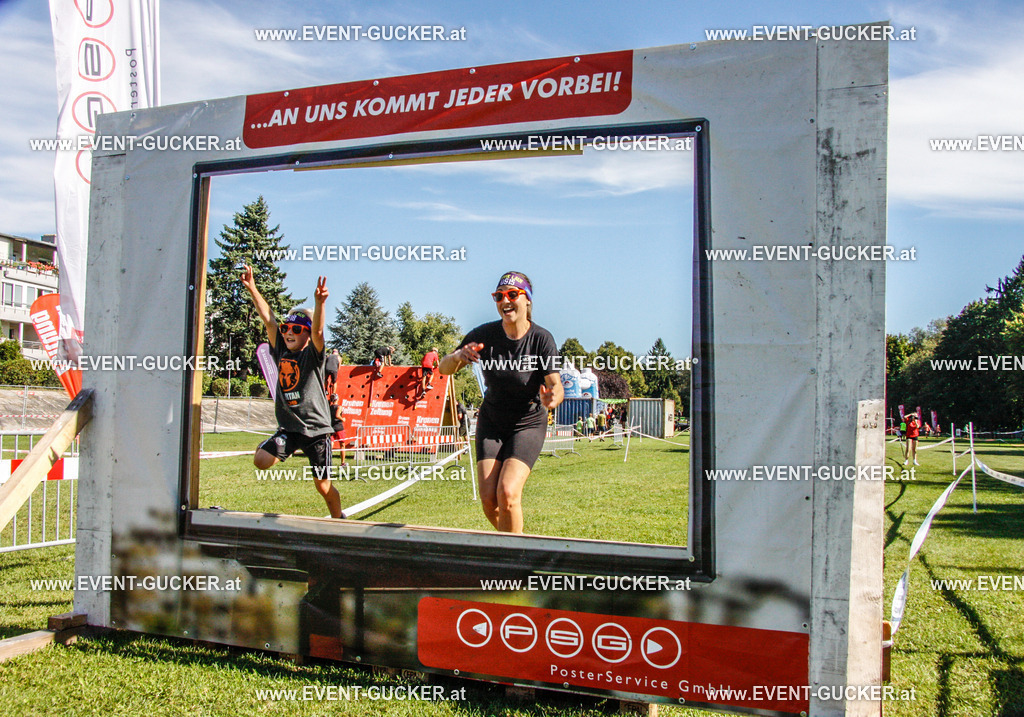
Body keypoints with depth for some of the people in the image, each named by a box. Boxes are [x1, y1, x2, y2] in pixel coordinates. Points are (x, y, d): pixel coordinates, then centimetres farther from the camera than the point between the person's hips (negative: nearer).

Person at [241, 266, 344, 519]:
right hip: (289, 427, 4)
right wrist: (252, 289, -5)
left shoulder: (313, 355, -6)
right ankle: (292, 451, 9)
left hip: (316, 428, -4)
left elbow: (317, 330, -25)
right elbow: (268, 318, 1)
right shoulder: (281, 351, 6)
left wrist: (318, 303, -43)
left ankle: (339, 519, 26)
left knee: (323, 486, 2)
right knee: (260, 460, -19)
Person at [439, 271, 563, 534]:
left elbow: (555, 385, -25)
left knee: (507, 494, -20)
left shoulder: (542, 338, -18)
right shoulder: (485, 334, -12)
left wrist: (551, 398, -49)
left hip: (529, 425, -3)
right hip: (491, 423, 3)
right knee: (489, 500, -5)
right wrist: (458, 356, -33)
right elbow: (443, 369, -9)